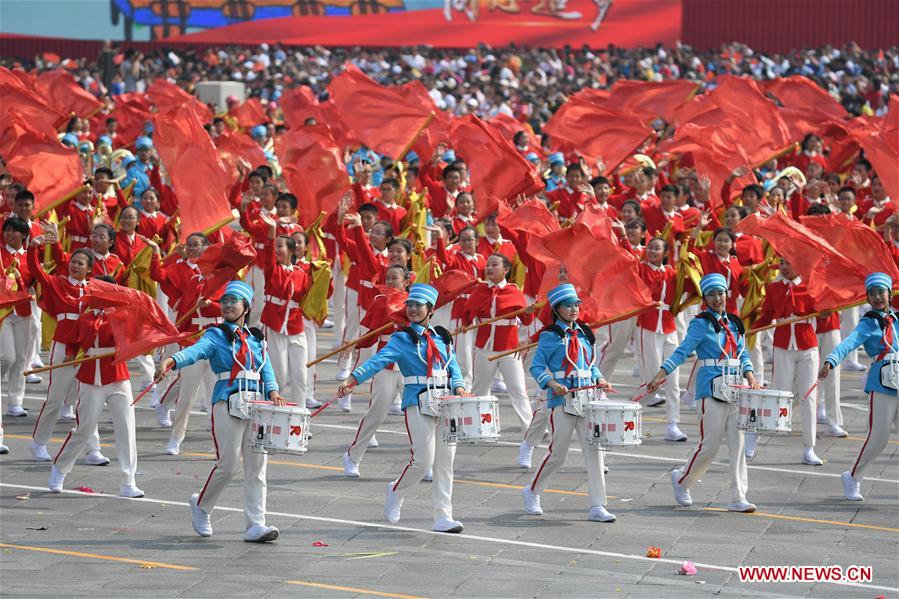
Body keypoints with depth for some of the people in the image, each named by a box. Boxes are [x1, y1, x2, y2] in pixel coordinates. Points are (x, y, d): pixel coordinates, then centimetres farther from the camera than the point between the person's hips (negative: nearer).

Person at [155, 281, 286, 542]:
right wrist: (170, 361, -38)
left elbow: (267, 370, 8)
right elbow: (195, 351, -18)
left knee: (257, 466, 1)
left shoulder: (257, 339, 16)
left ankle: (255, 525, 3)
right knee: (228, 464, -5)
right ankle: (201, 504, 22)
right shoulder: (216, 336, 1)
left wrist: (273, 392, -13)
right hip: (227, 403, -5)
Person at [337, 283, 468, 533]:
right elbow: (379, 360, -15)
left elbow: (454, 368, 12)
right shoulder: (402, 339, -2)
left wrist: (459, 386, -10)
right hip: (419, 403, -5)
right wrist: (352, 379, -30)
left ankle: (443, 517, 9)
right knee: (423, 460, -9)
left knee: (445, 462, 4)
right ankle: (396, 492, 20)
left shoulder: (442, 337, 13)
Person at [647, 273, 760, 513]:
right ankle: (681, 480, 22)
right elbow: (683, 351, -14)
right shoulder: (701, 324, -6)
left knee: (738, 443, 1)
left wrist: (750, 376, -4)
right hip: (712, 388, -6)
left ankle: (738, 498, 3)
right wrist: (661, 374, -25)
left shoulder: (734, 323, 13)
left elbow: (743, 354, 14)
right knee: (709, 446, -2)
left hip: (735, 389, 6)